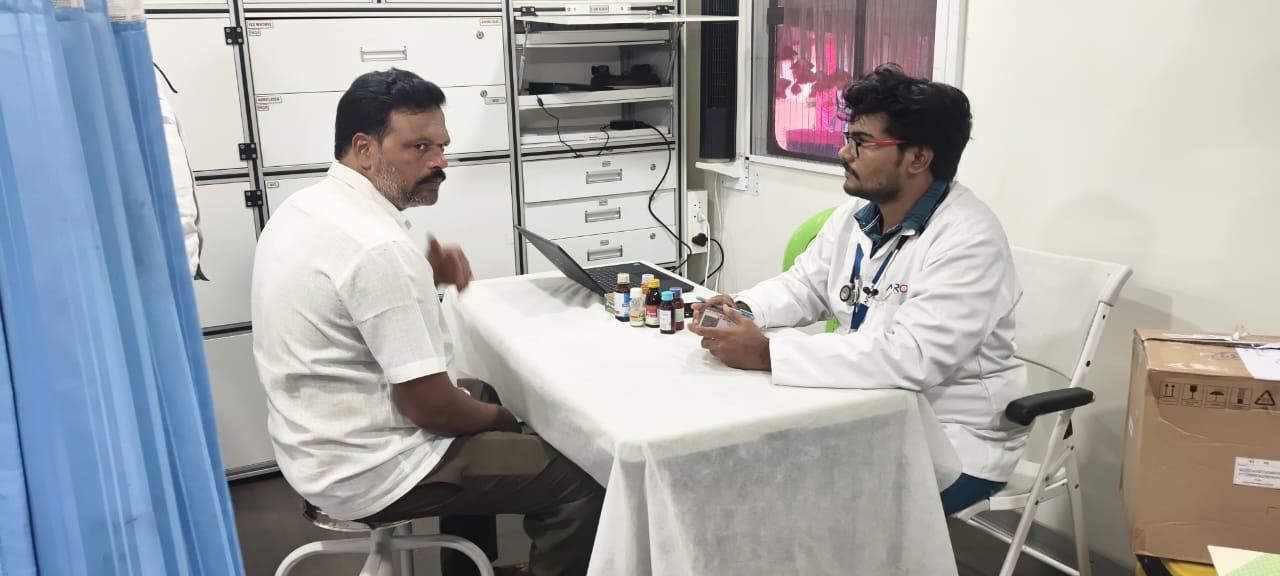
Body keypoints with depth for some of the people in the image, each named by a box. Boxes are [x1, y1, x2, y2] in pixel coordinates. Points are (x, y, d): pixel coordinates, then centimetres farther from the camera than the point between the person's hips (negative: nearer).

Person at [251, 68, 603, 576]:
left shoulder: (306, 206, 3)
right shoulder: (379, 247, -27)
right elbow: (429, 405, -24)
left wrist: (426, 275, -1)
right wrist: (499, 418, -3)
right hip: (366, 471, -10)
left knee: (482, 396, 31)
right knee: (577, 483, -9)